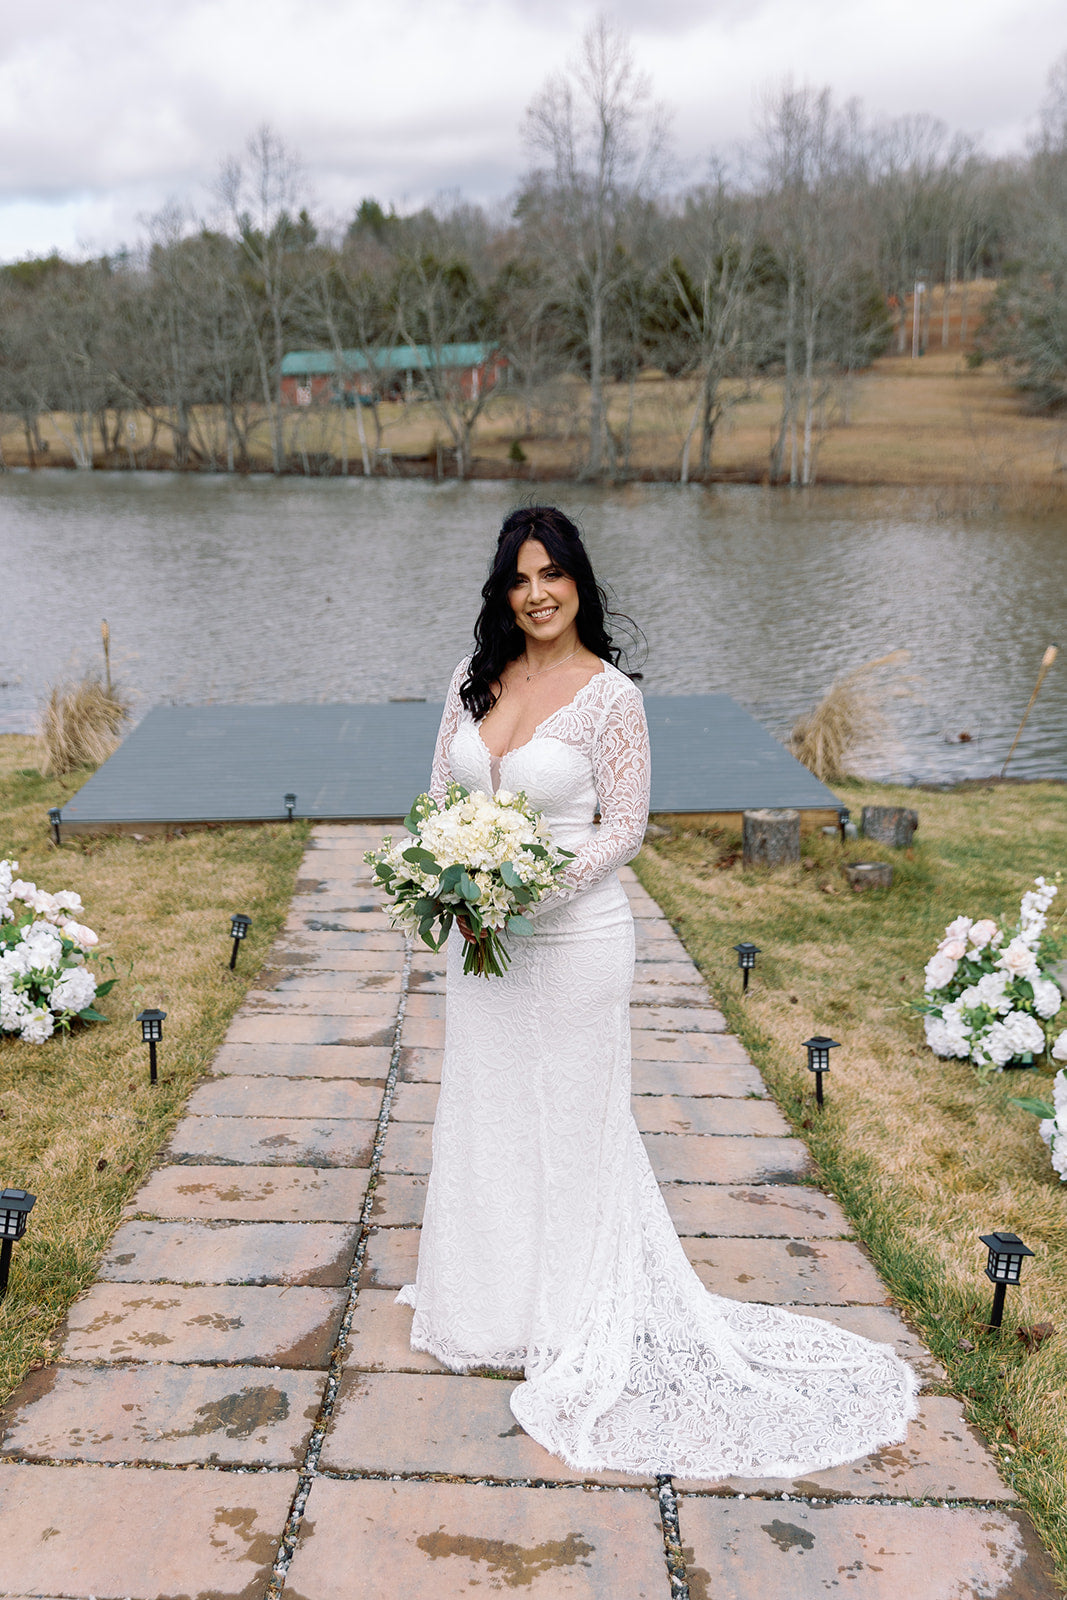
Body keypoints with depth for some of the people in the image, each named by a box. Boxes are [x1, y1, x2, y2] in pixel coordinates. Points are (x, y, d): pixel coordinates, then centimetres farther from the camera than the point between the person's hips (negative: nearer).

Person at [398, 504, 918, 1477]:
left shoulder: (610, 695, -11)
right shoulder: (475, 680, 4)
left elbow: (625, 828, -12)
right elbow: (442, 795, 9)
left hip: (573, 939, -5)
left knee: (569, 1123, 6)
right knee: (483, 1115, 17)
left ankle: (574, 1326, 27)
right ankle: (488, 1299, 39)